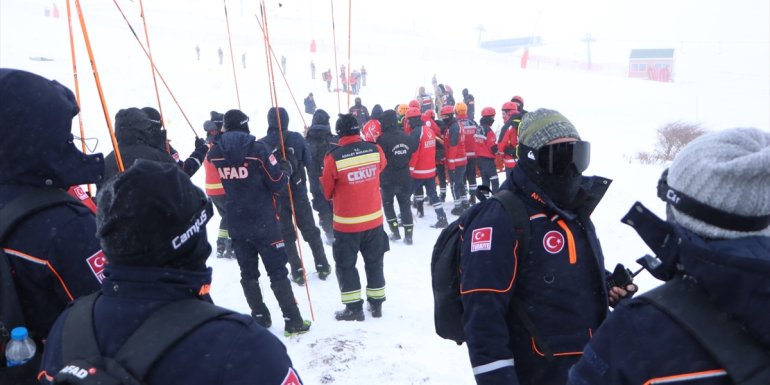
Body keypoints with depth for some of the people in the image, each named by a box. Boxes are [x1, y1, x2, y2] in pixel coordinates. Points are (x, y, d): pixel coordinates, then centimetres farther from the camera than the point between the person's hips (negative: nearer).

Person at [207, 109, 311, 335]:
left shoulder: (215, 153, -2)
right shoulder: (259, 149, -16)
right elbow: (278, 184, -12)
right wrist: (286, 168, 6)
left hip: (236, 224, 4)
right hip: (263, 223, -4)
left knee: (248, 273, 16)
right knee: (277, 272, 4)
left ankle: (260, 318, 24)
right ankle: (293, 321, 7)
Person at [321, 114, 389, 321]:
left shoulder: (333, 158, -17)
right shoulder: (375, 150, -8)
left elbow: (326, 191, -6)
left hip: (346, 223, -3)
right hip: (374, 219, 4)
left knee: (345, 265, 13)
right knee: (374, 262, 19)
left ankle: (354, 308, 17)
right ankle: (376, 303, 29)